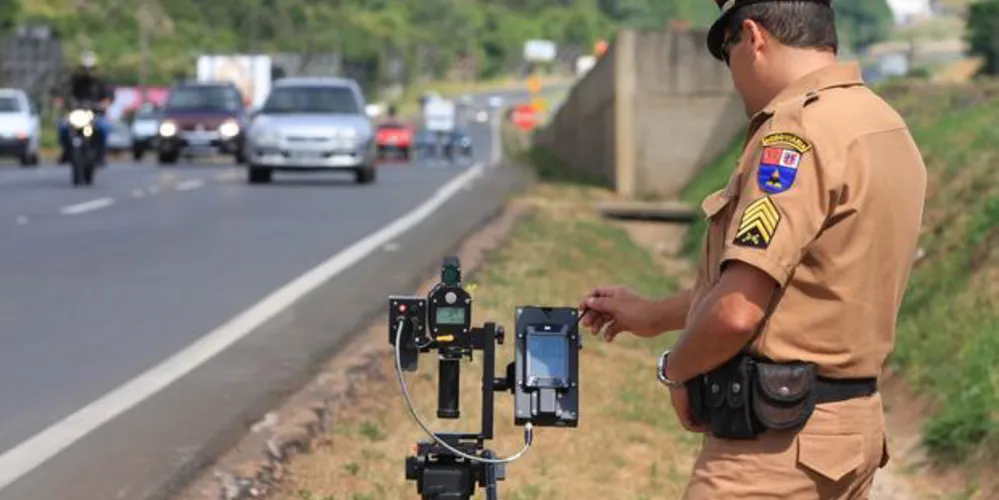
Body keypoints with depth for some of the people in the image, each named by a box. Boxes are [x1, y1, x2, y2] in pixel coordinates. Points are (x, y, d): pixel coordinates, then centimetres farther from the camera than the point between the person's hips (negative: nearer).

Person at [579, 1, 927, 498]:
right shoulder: (884, 124, 12)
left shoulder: (799, 131, -18)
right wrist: (653, 315, 30)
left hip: (776, 441, -10)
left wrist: (675, 368, -3)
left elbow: (737, 312, -23)